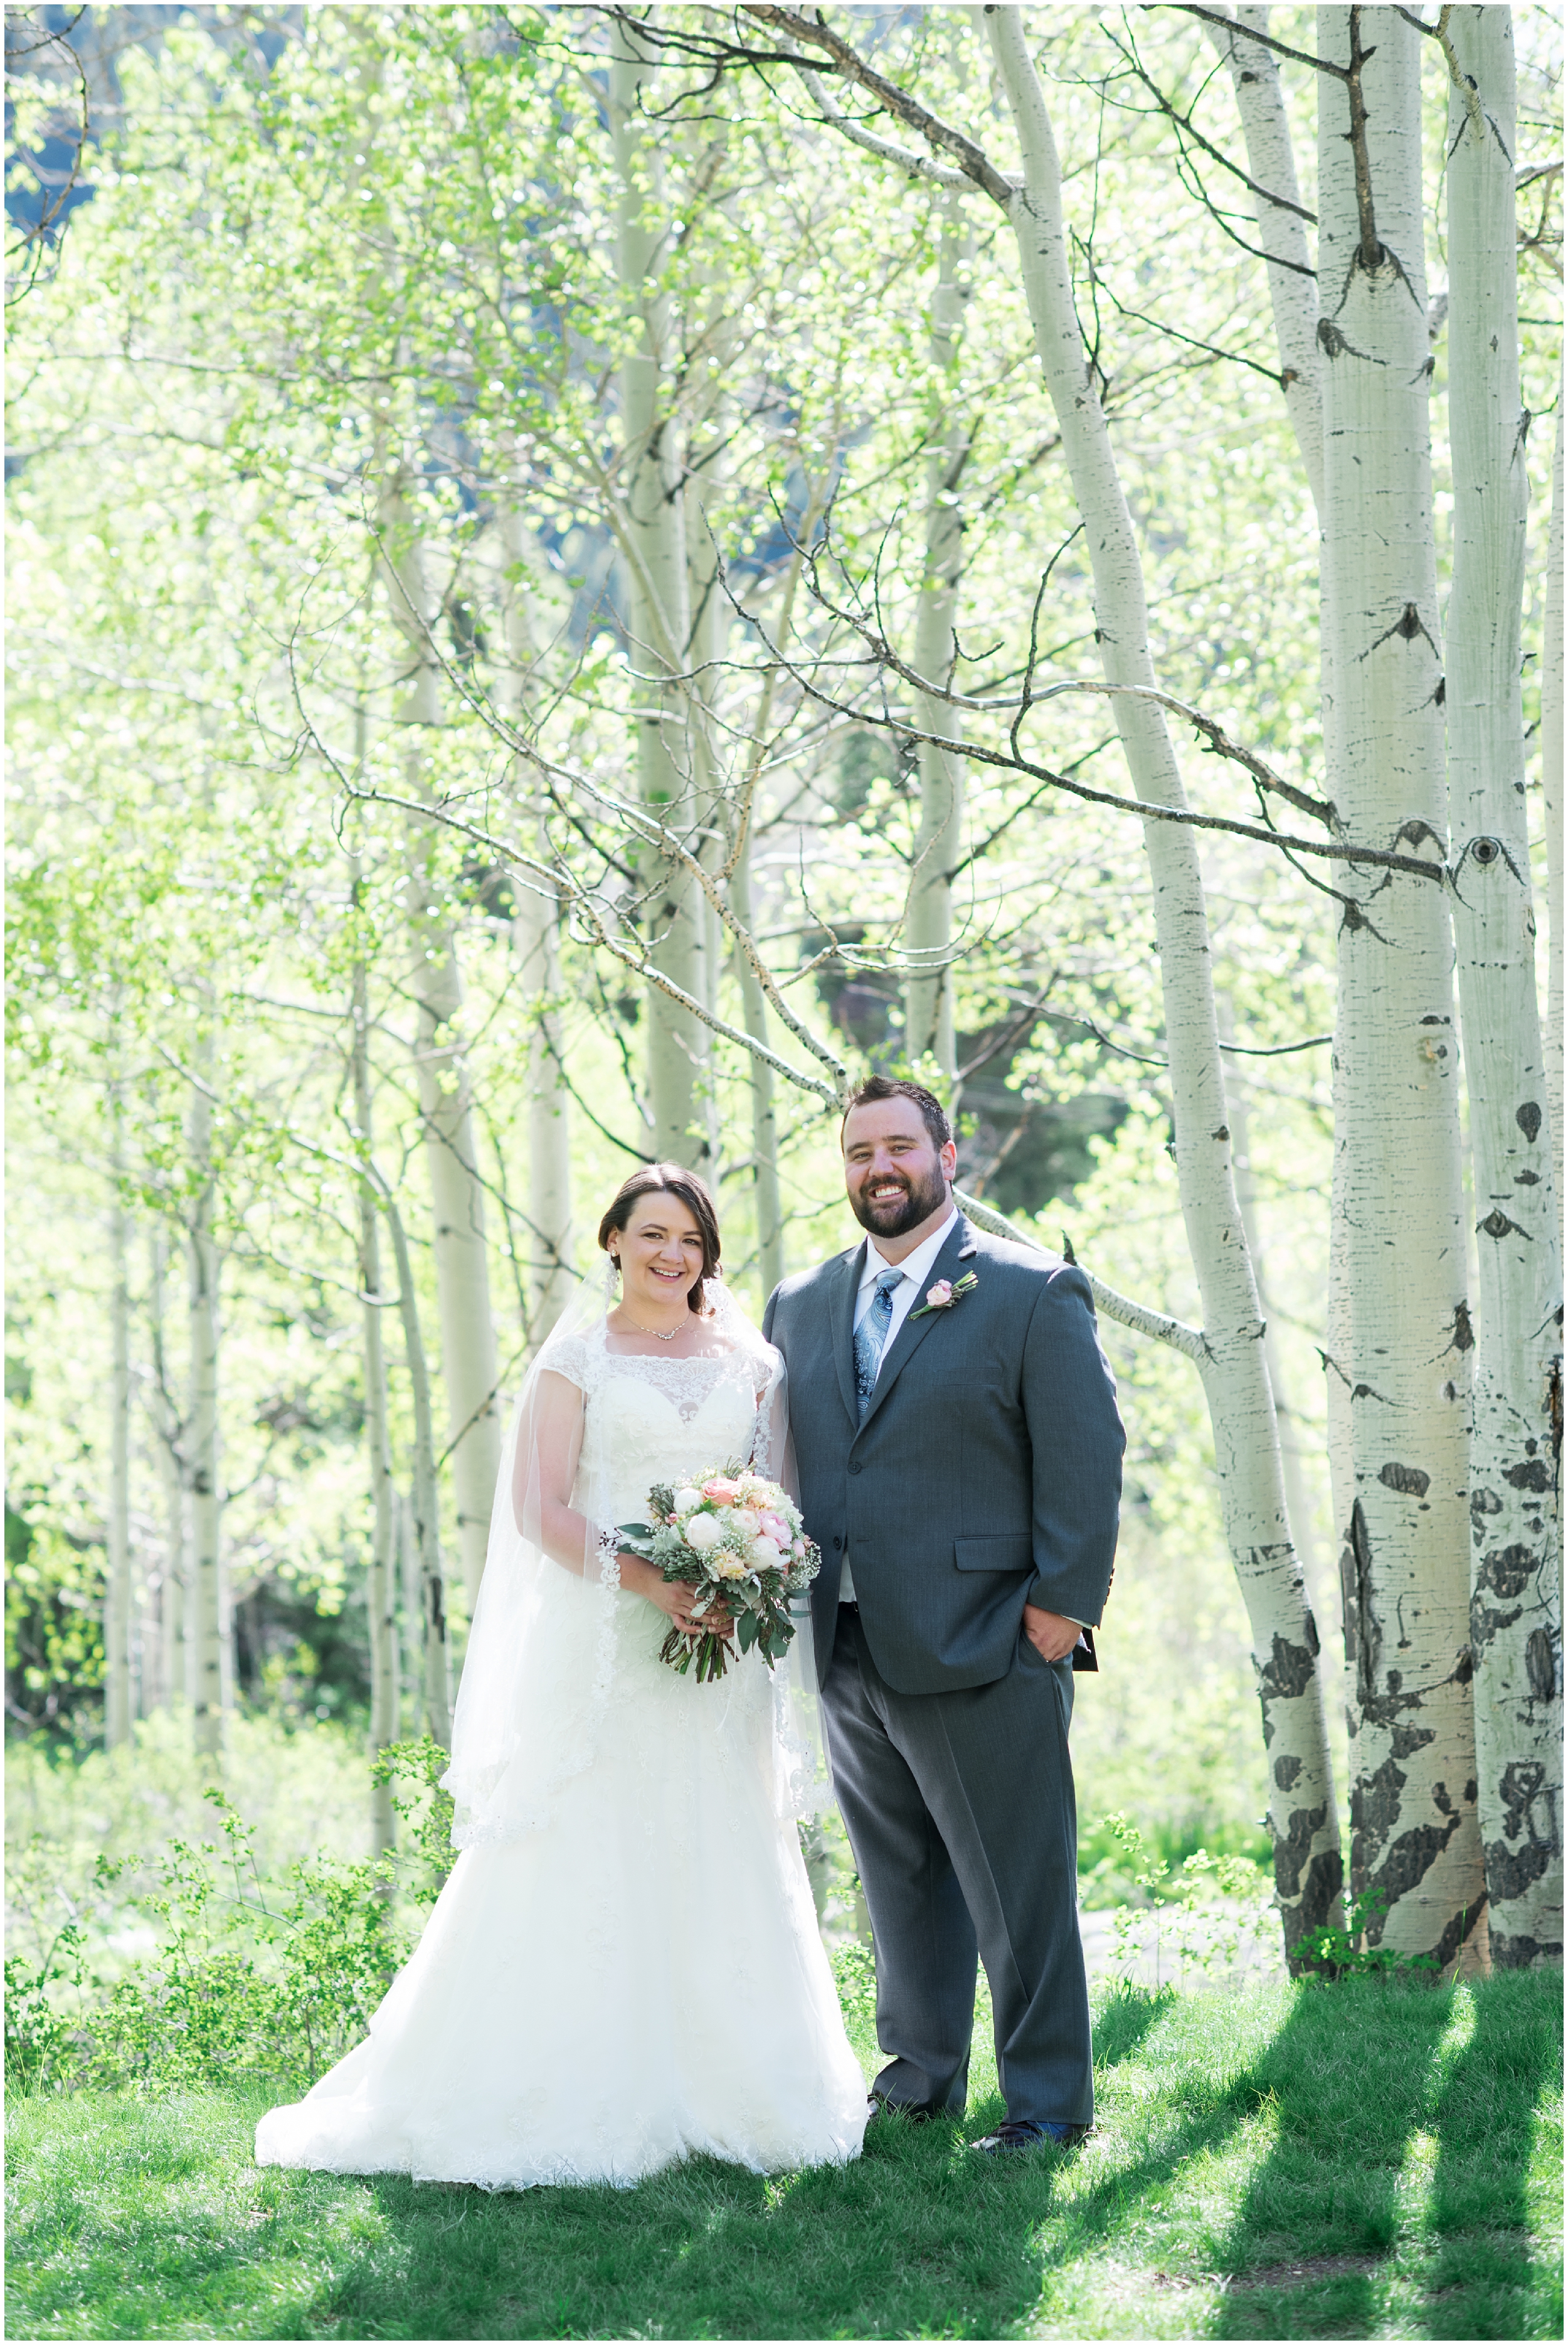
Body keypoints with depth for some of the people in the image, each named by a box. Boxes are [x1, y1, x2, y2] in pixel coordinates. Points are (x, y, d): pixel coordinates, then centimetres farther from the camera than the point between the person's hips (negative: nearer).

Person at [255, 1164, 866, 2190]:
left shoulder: (750, 1363, 12)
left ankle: (724, 2093, 12)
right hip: (602, 1641, -3)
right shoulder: (578, 1360, 2)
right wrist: (646, 1579, -18)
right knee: (590, 1861, -5)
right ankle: (583, 2094, -1)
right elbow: (541, 1508, -5)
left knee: (723, 1865, 5)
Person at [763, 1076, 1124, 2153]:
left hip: (982, 1651, -6)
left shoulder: (1037, 1293, -3)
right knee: (900, 1882, 14)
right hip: (849, 1652, 6)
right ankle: (920, 2080, 25)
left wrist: (1061, 1606, -13)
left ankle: (1049, 2101, 9)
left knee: (1019, 1888, 0)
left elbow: (1086, 1456, -7)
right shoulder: (801, 1304, 15)